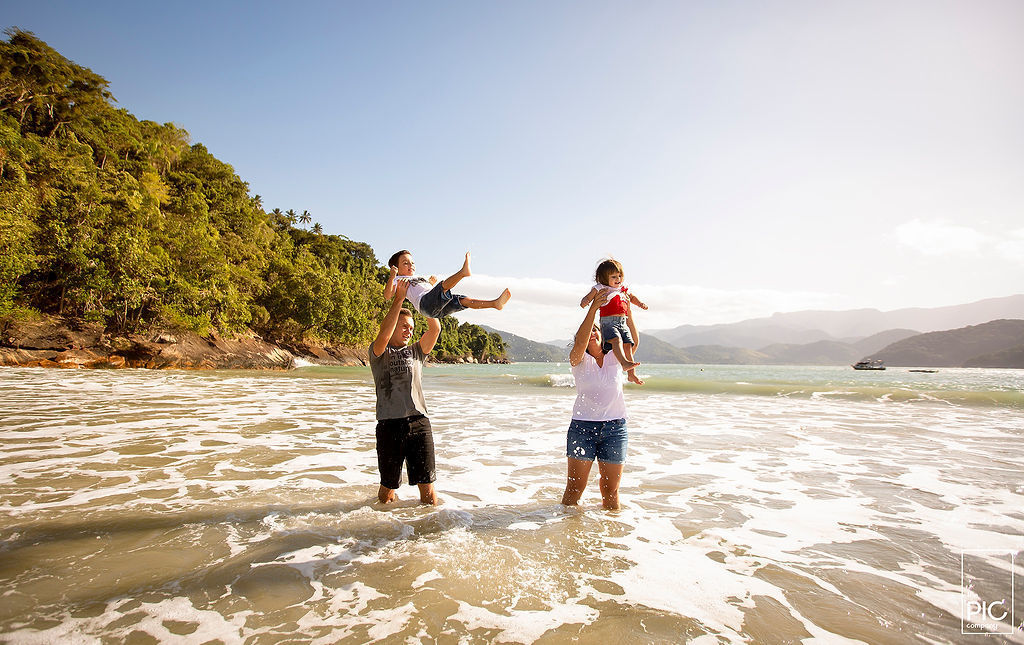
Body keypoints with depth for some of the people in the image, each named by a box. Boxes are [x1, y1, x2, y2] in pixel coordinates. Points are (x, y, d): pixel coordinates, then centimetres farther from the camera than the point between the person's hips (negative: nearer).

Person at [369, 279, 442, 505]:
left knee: (427, 485, 3)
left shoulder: (416, 352, 18)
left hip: (419, 422, 3)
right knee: (388, 486, 9)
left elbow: (435, 330, 4)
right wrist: (398, 301, -14)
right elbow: (383, 336, -15)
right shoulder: (377, 353, 7)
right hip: (389, 424, -2)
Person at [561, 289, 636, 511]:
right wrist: (593, 308, -25)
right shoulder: (579, 360, 1)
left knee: (610, 490, 8)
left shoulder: (615, 358, 9)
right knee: (575, 487, 1)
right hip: (582, 426, -2)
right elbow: (580, 343, -19)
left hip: (614, 428, 2)